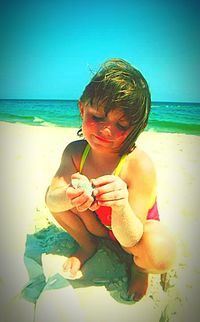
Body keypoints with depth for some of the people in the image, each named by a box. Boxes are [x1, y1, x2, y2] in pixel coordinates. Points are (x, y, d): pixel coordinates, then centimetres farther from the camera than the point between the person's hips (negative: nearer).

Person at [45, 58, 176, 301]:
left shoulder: (140, 165, -34)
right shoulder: (75, 151, -20)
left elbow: (130, 239, -32)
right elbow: (51, 199, -26)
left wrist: (121, 206, -53)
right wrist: (69, 197, -49)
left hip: (134, 230, -3)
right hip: (97, 224, 4)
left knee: (161, 256, -35)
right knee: (57, 194, -17)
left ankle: (139, 267, 6)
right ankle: (87, 245, 11)